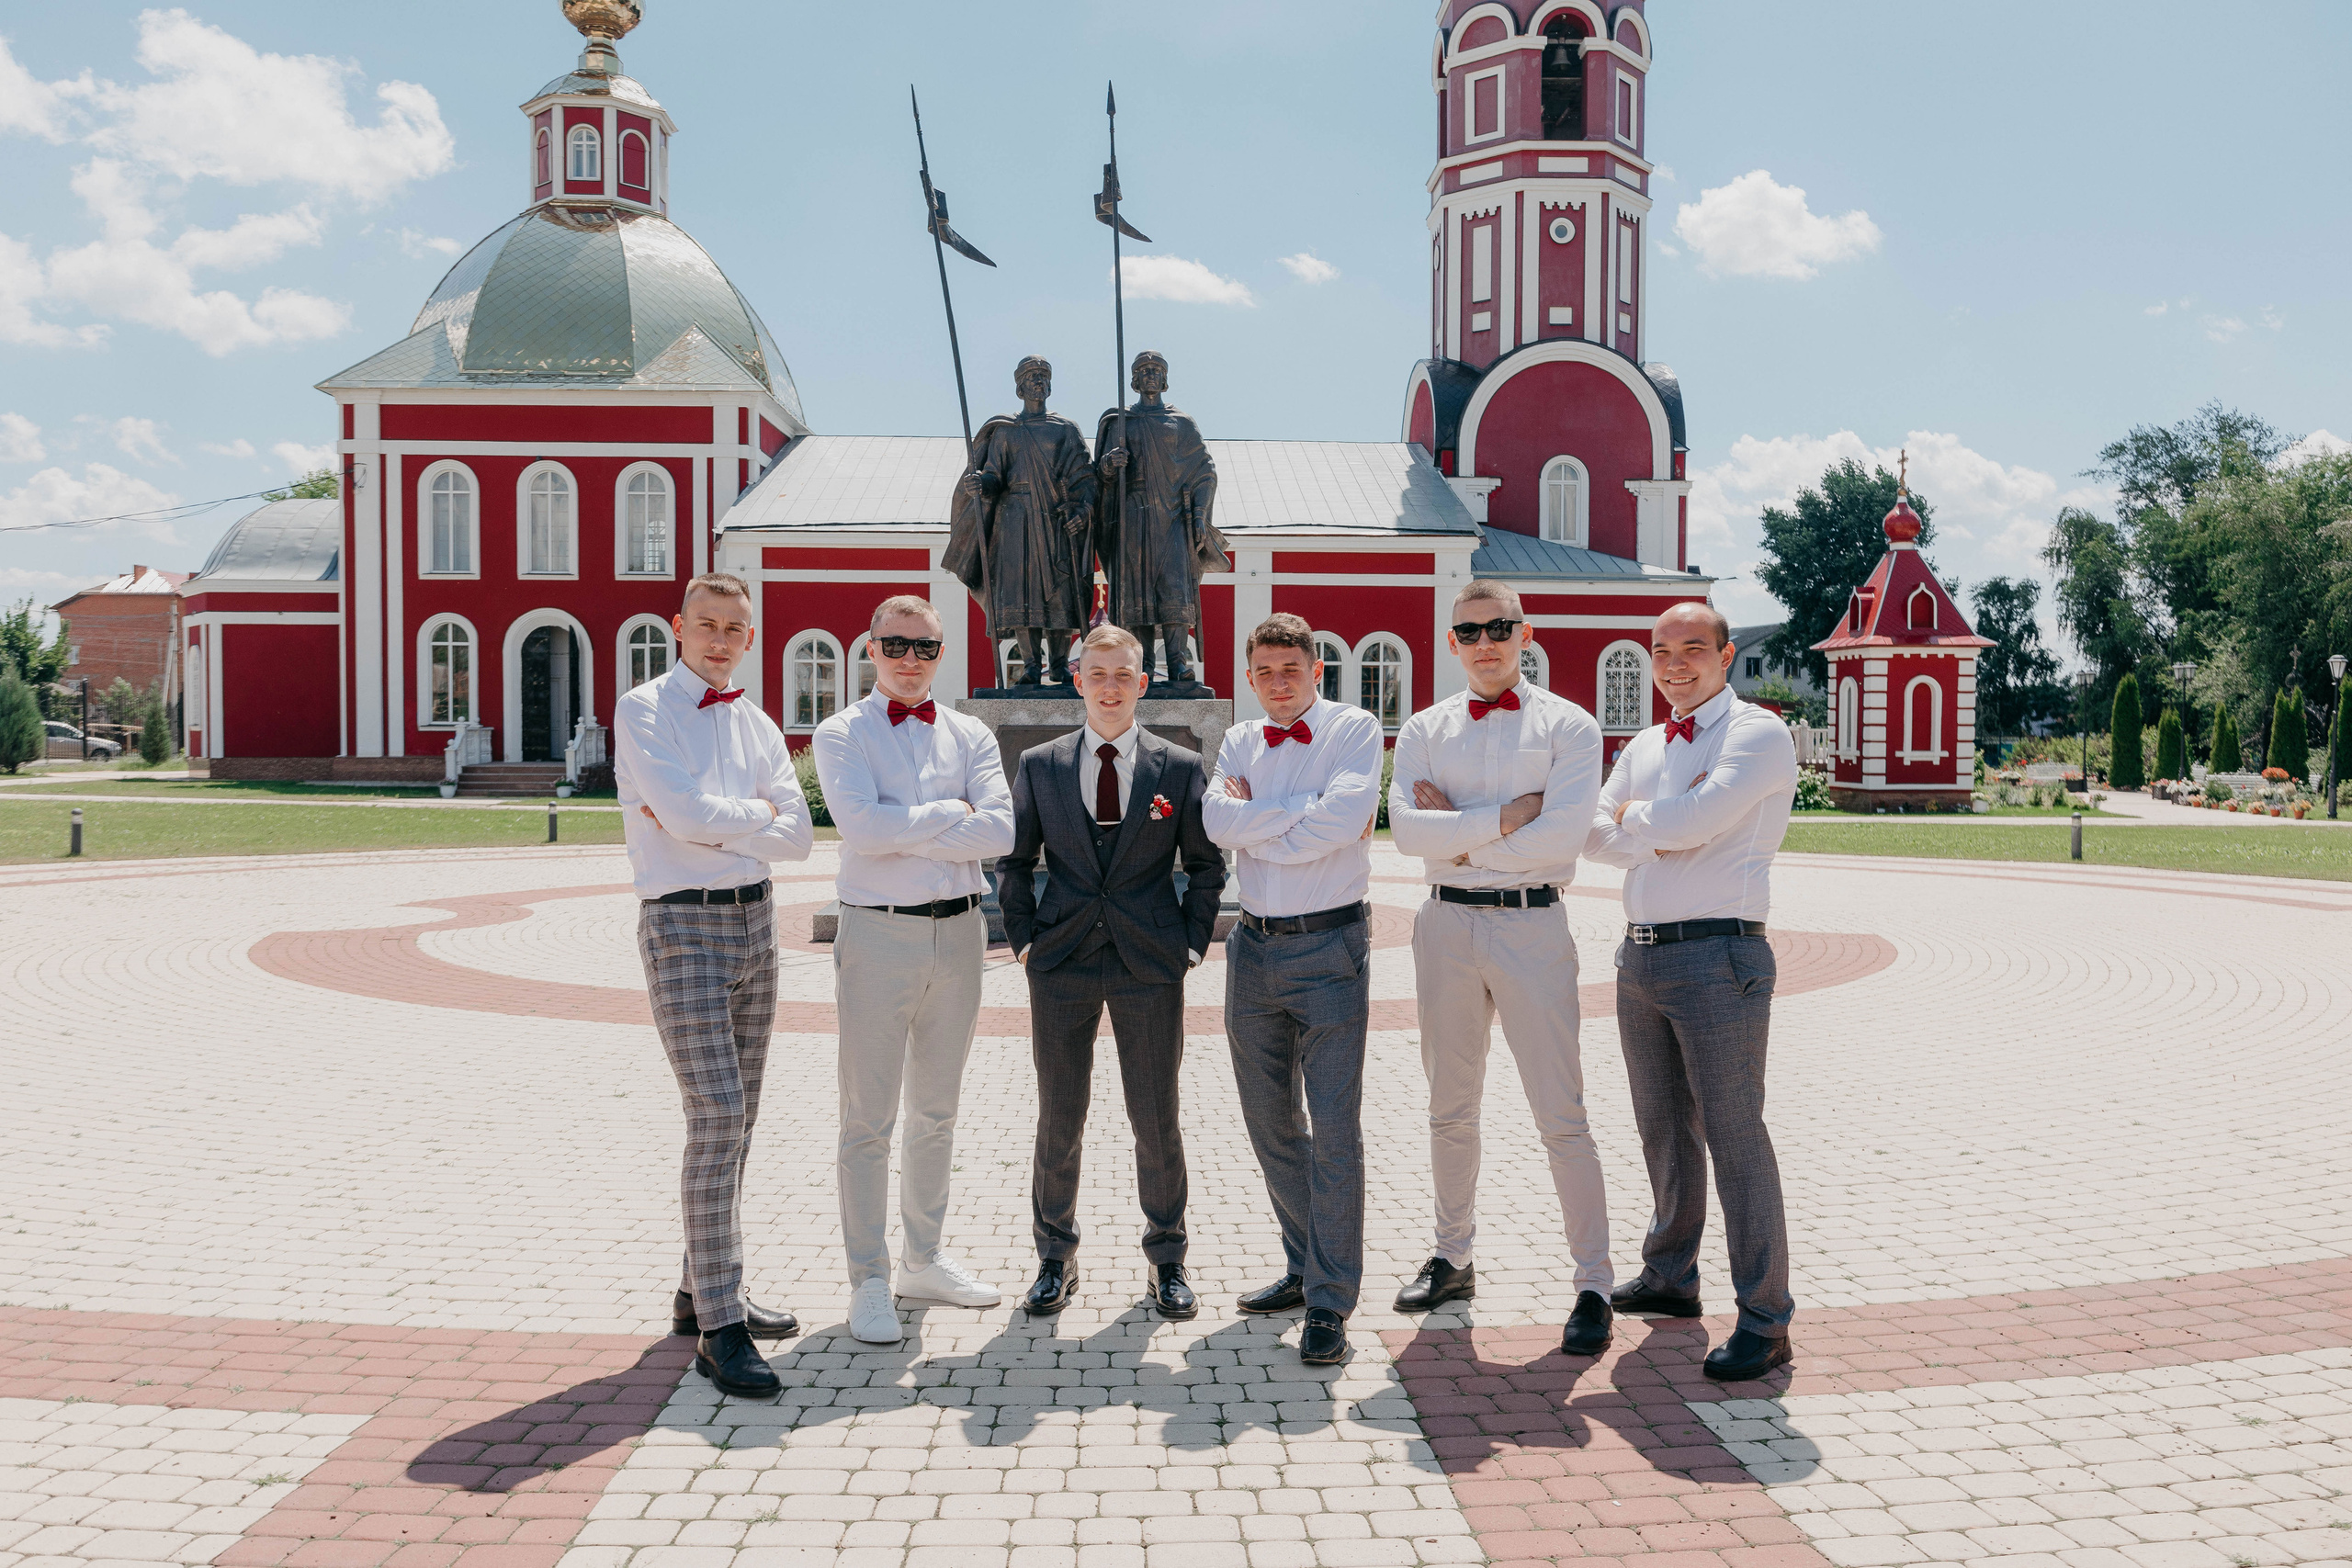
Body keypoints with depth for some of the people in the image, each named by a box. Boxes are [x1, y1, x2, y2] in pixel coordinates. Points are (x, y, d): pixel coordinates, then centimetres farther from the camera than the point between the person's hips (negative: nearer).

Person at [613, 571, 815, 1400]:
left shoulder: (758, 726, 13)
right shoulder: (643, 710, -4)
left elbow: (798, 836, 2)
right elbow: (688, 814, -18)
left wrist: (712, 818, -10)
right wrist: (756, 813, -2)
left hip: (754, 919, 7)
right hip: (684, 924, -7)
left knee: (735, 1122, 12)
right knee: (715, 1118, -12)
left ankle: (704, 1290, 25)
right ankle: (718, 1328, -7)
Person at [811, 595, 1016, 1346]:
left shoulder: (969, 735, 9)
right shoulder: (842, 734, 0)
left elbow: (1000, 830, -7)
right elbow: (861, 825, -18)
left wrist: (903, 832, -12)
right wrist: (952, 814, -10)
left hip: (958, 931, 4)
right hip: (879, 931, -4)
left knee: (937, 1110, 15)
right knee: (869, 1118, 0)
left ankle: (923, 1259, 28)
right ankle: (869, 1280, 11)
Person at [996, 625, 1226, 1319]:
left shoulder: (1181, 767, 3)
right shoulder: (1038, 765, 6)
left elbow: (1206, 865, 8)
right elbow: (1014, 861, 11)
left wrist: (1192, 943, 1)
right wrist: (1024, 940, 3)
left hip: (1151, 966, -1)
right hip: (1062, 964, 1)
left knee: (1157, 1120, 5)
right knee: (1058, 1118, 8)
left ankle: (1167, 1258, 23)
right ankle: (1055, 1256, 25)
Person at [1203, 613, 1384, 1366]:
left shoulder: (1353, 729, -1)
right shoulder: (1240, 741, 12)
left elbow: (1344, 817, -19)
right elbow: (1217, 818, -6)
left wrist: (1256, 822, -9)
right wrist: (1304, 810, -11)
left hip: (1329, 944, -5)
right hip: (1255, 945, 6)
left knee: (1333, 1129, -6)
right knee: (1271, 1122, 14)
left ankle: (1329, 1303, 1)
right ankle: (1304, 1266, 29)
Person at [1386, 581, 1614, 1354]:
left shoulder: (1568, 726, 0)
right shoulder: (1424, 729, 8)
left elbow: (1562, 836, -15)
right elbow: (1406, 827, -8)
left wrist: (1457, 836, -9)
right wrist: (1505, 815, -14)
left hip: (1531, 923, -3)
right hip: (1446, 923, 4)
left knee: (1561, 1117, -3)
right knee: (1450, 1109, 15)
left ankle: (1594, 1285, 7)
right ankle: (1453, 1257, 30)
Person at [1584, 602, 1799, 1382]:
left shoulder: (1758, 734, -6)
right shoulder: (1644, 747, 17)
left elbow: (1693, 821, -18)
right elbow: (1598, 836, 6)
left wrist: (1635, 816, 0)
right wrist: (1666, 823, -11)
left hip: (1717, 957, -7)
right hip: (1640, 954, 7)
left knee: (1734, 1135, -6)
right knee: (1663, 1129, 17)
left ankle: (1764, 1322, 1)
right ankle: (1670, 1276, 33)